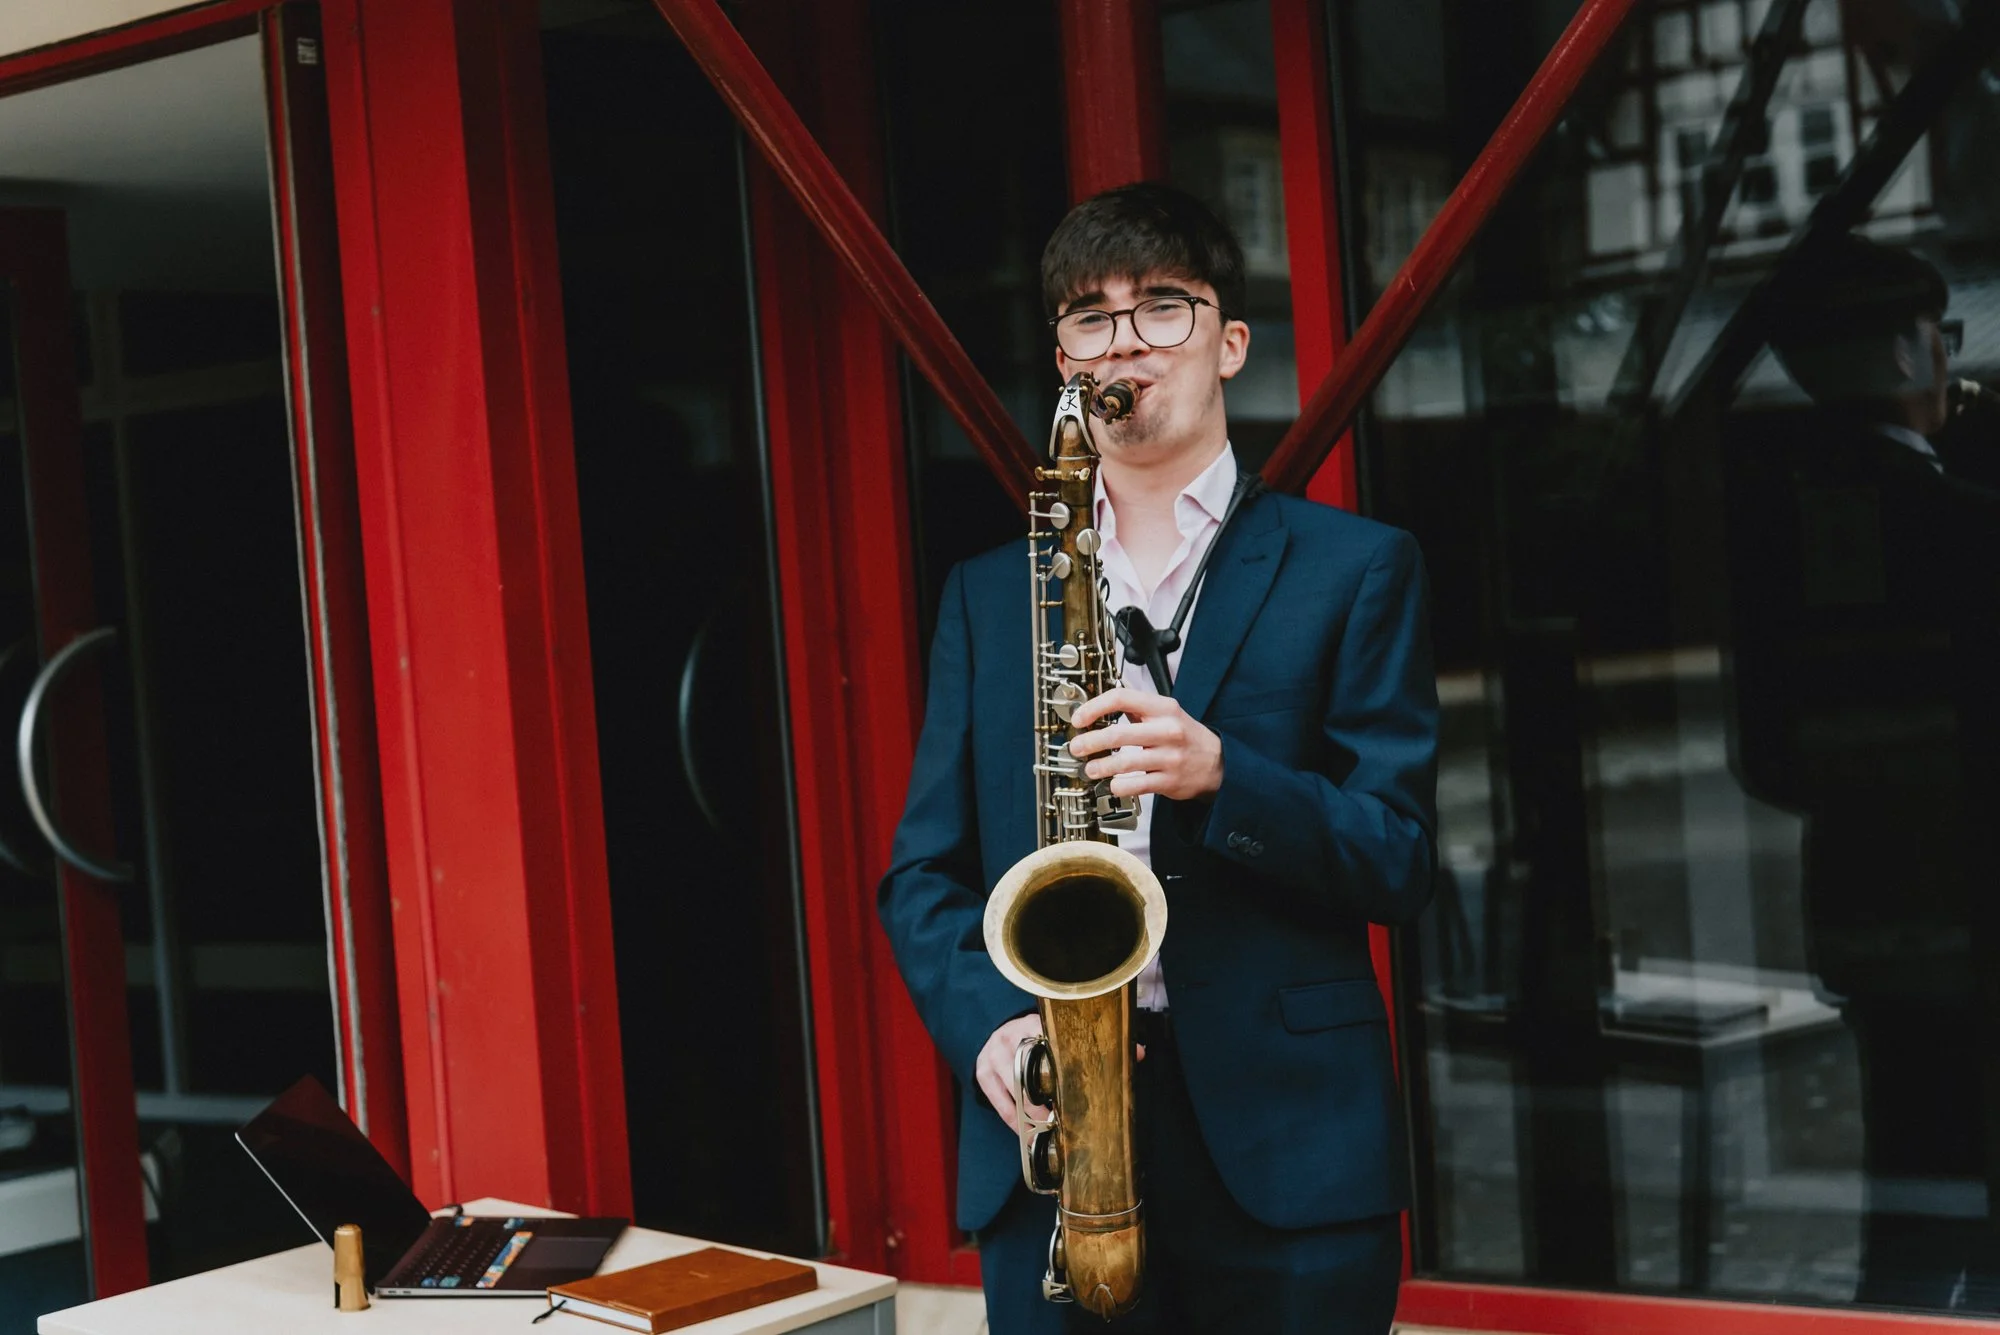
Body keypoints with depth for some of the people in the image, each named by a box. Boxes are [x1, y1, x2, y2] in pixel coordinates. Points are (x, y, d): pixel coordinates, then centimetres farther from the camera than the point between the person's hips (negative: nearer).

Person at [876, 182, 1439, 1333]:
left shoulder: (1355, 570, 5)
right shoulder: (988, 594, 14)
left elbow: (1402, 859, -1)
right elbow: (925, 871, 12)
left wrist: (1222, 777, -19)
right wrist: (989, 1021, -8)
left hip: (1287, 1141, -2)